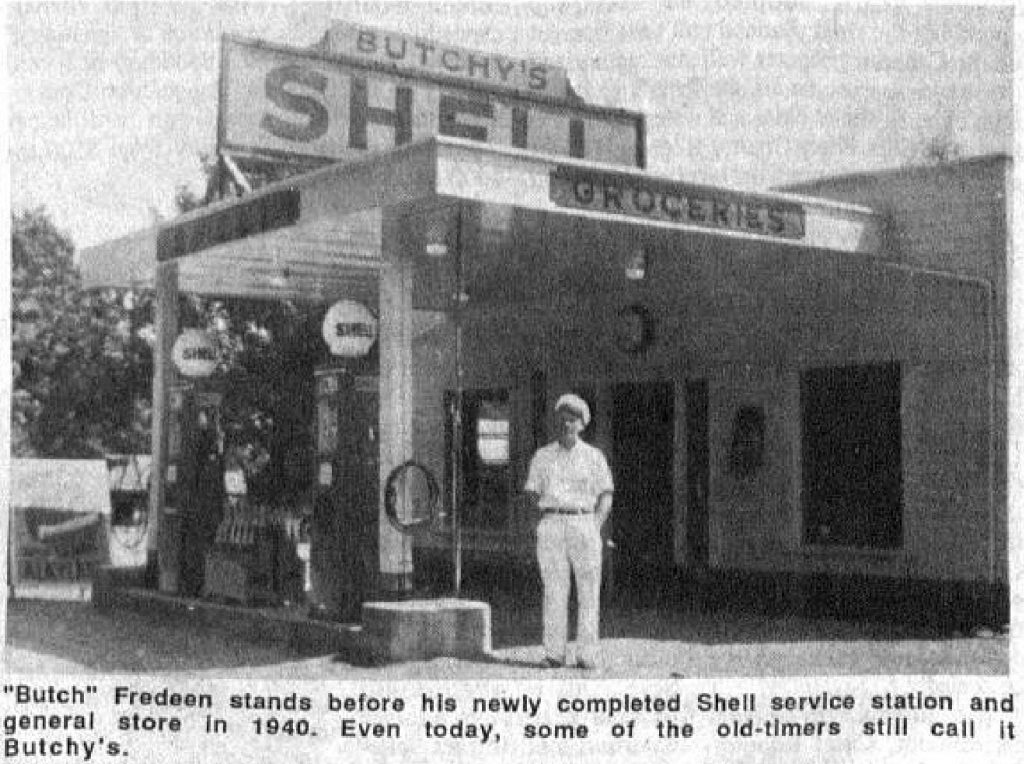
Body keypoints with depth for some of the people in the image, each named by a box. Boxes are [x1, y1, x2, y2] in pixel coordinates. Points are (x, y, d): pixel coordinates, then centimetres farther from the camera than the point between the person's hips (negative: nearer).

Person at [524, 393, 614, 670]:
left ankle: (587, 655, -2)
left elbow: (606, 497, 8)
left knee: (589, 592, -4)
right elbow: (533, 494, 13)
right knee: (554, 590, -4)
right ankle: (554, 654, -3)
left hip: (584, 523, 0)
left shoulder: (594, 456, 9)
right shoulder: (542, 456, 12)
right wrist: (546, 518, -1)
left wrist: (595, 528, -3)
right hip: (551, 525, 0)